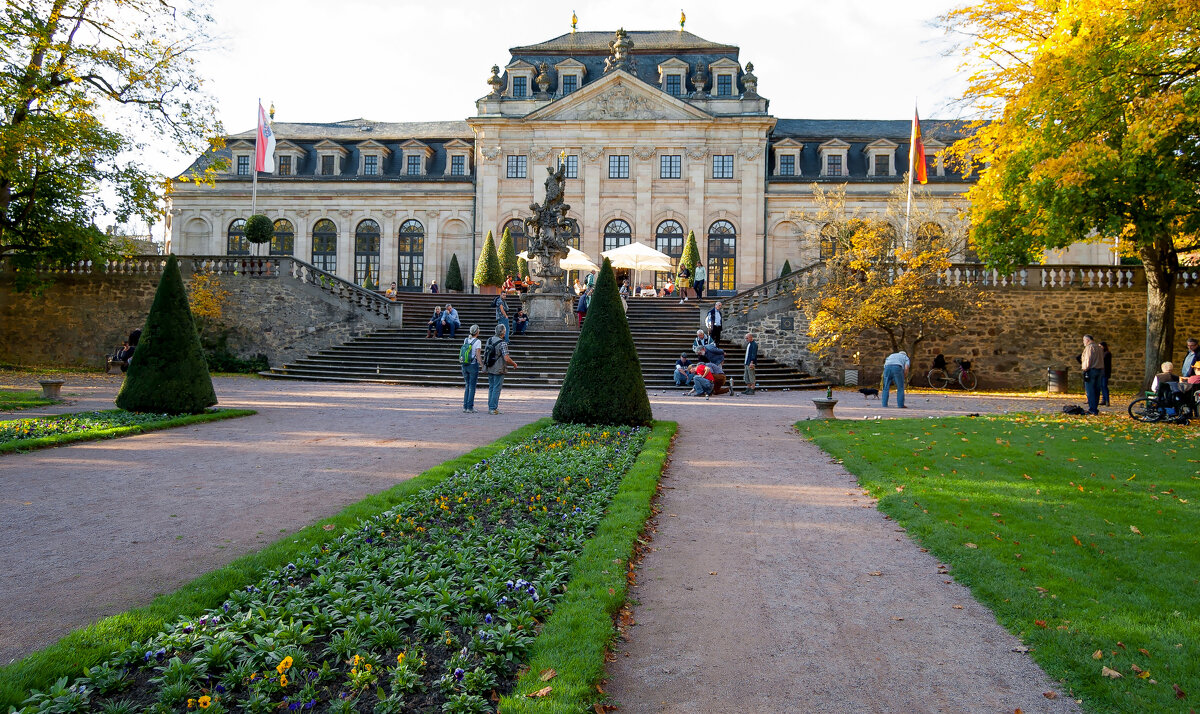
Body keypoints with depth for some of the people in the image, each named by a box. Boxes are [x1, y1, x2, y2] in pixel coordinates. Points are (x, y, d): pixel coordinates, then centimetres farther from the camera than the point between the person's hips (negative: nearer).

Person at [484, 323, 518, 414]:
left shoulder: (490, 340, 3)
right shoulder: (502, 343, -19)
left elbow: (485, 353, 12)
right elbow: (507, 359, -24)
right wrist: (514, 364, -6)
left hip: (489, 368, 7)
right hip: (498, 369, -7)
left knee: (491, 387, 16)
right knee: (496, 388, 0)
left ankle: (490, 407, 20)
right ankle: (493, 408, 1)